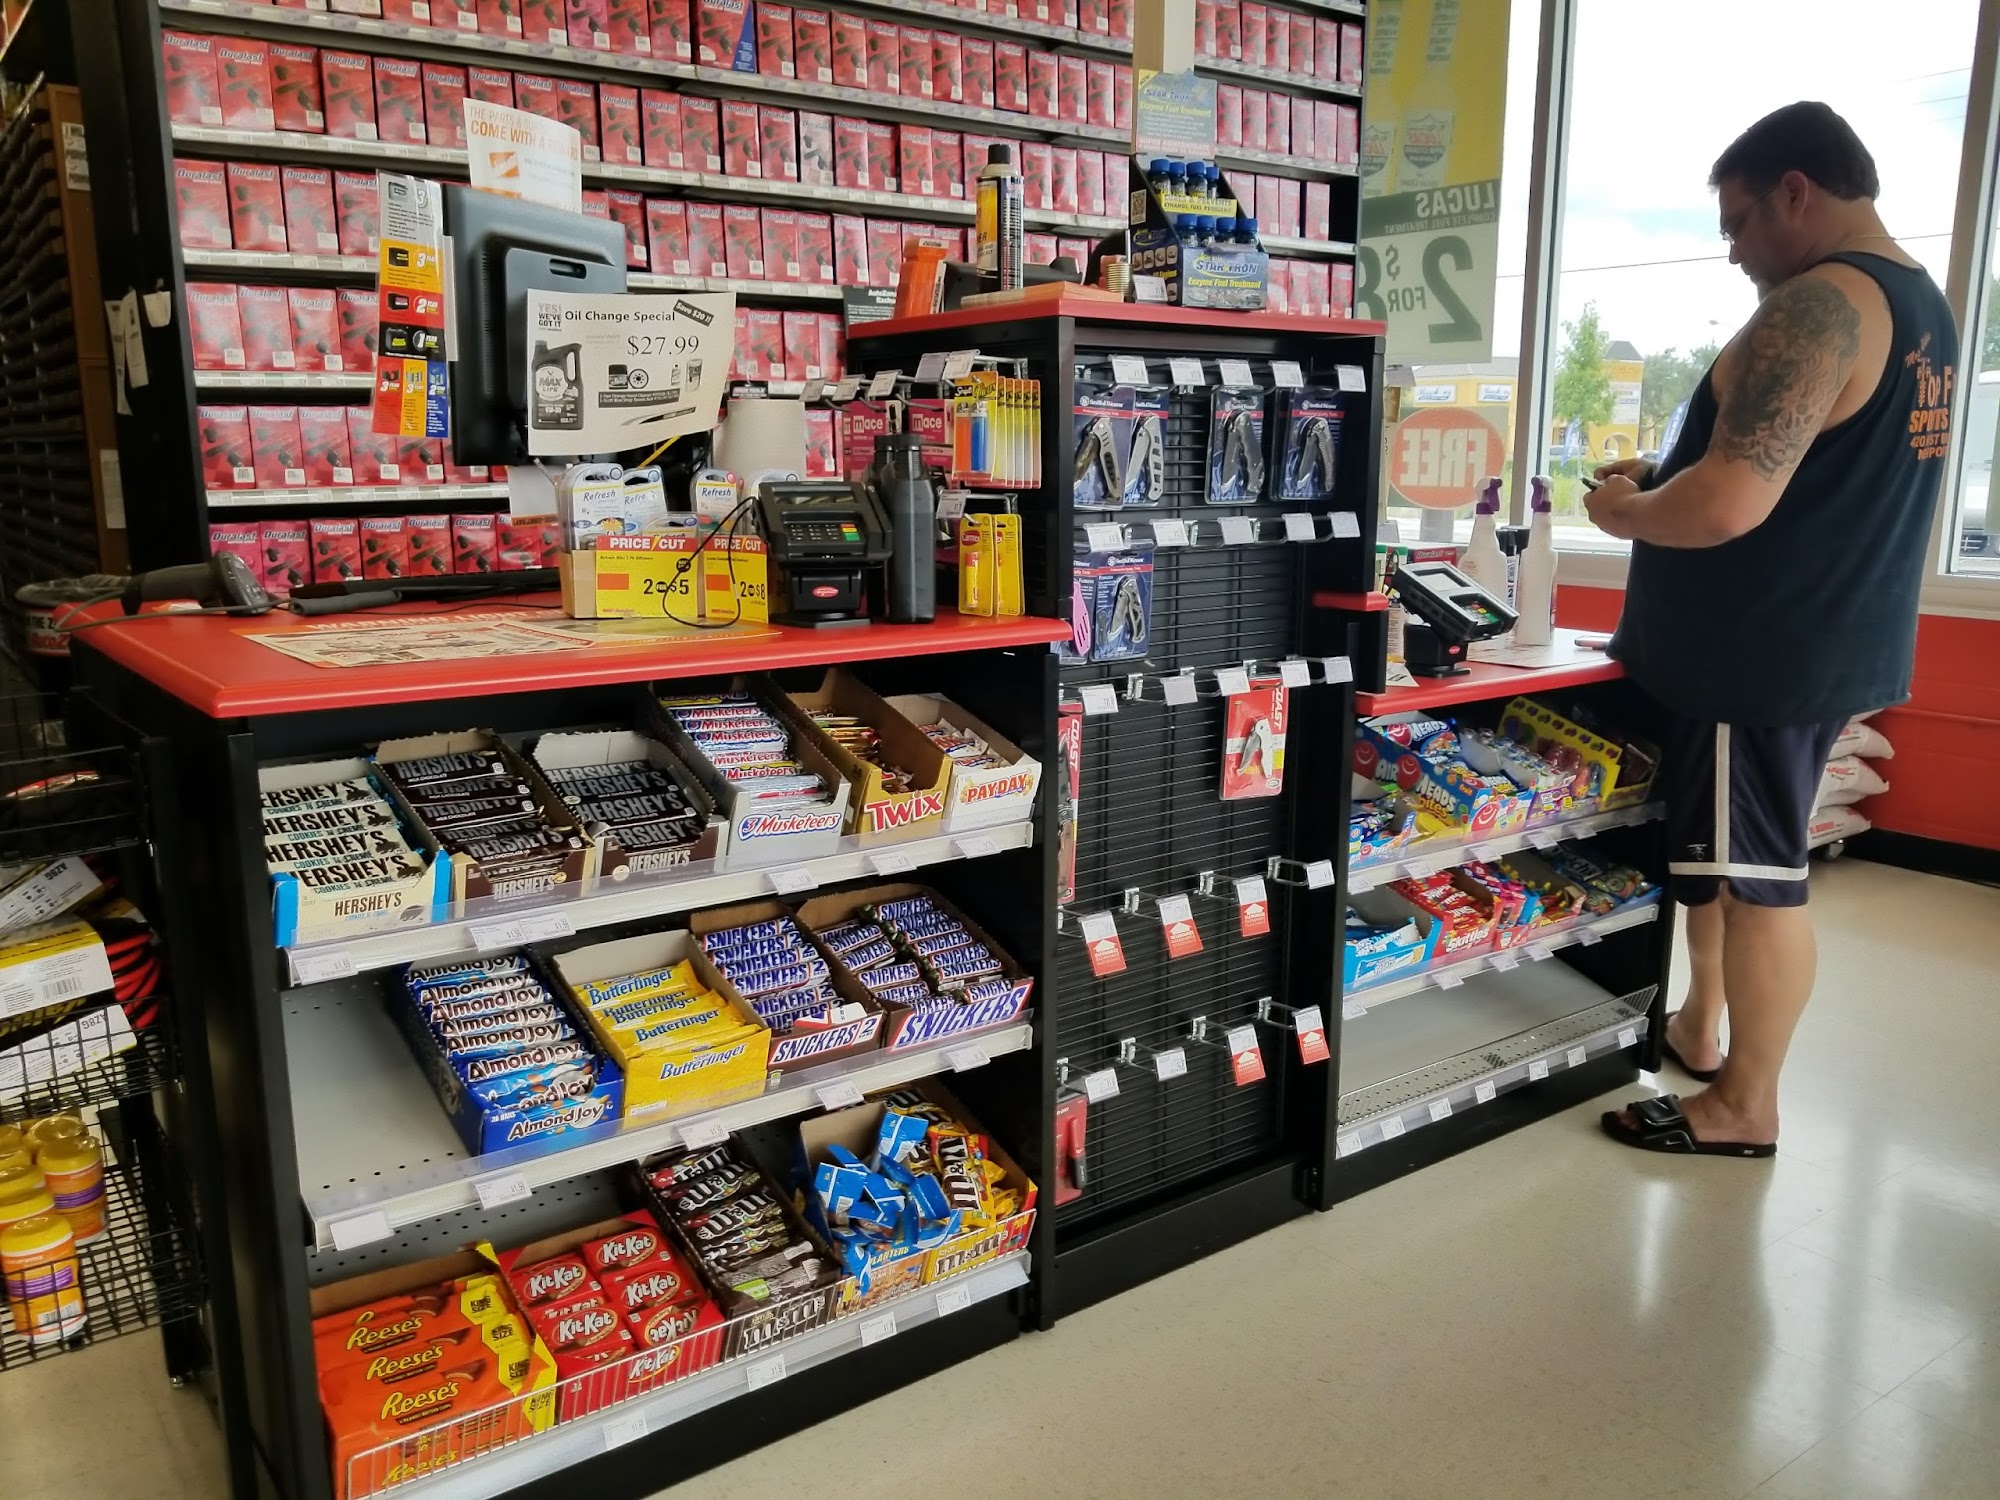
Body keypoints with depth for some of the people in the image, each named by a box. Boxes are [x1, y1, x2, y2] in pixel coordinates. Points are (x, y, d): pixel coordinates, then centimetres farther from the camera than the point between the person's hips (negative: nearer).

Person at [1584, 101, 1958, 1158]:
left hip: (1765, 653, -10)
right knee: (1721, 852, 20)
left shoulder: (1816, 306, -19)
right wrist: (1663, 482, 14)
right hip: (1824, 640, 10)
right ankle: (1698, 1030, 34)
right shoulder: (1918, 303, 15)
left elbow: (1727, 504, -29)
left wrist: (1623, 510, -9)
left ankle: (1745, 1107, 13)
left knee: (1756, 877, 0)